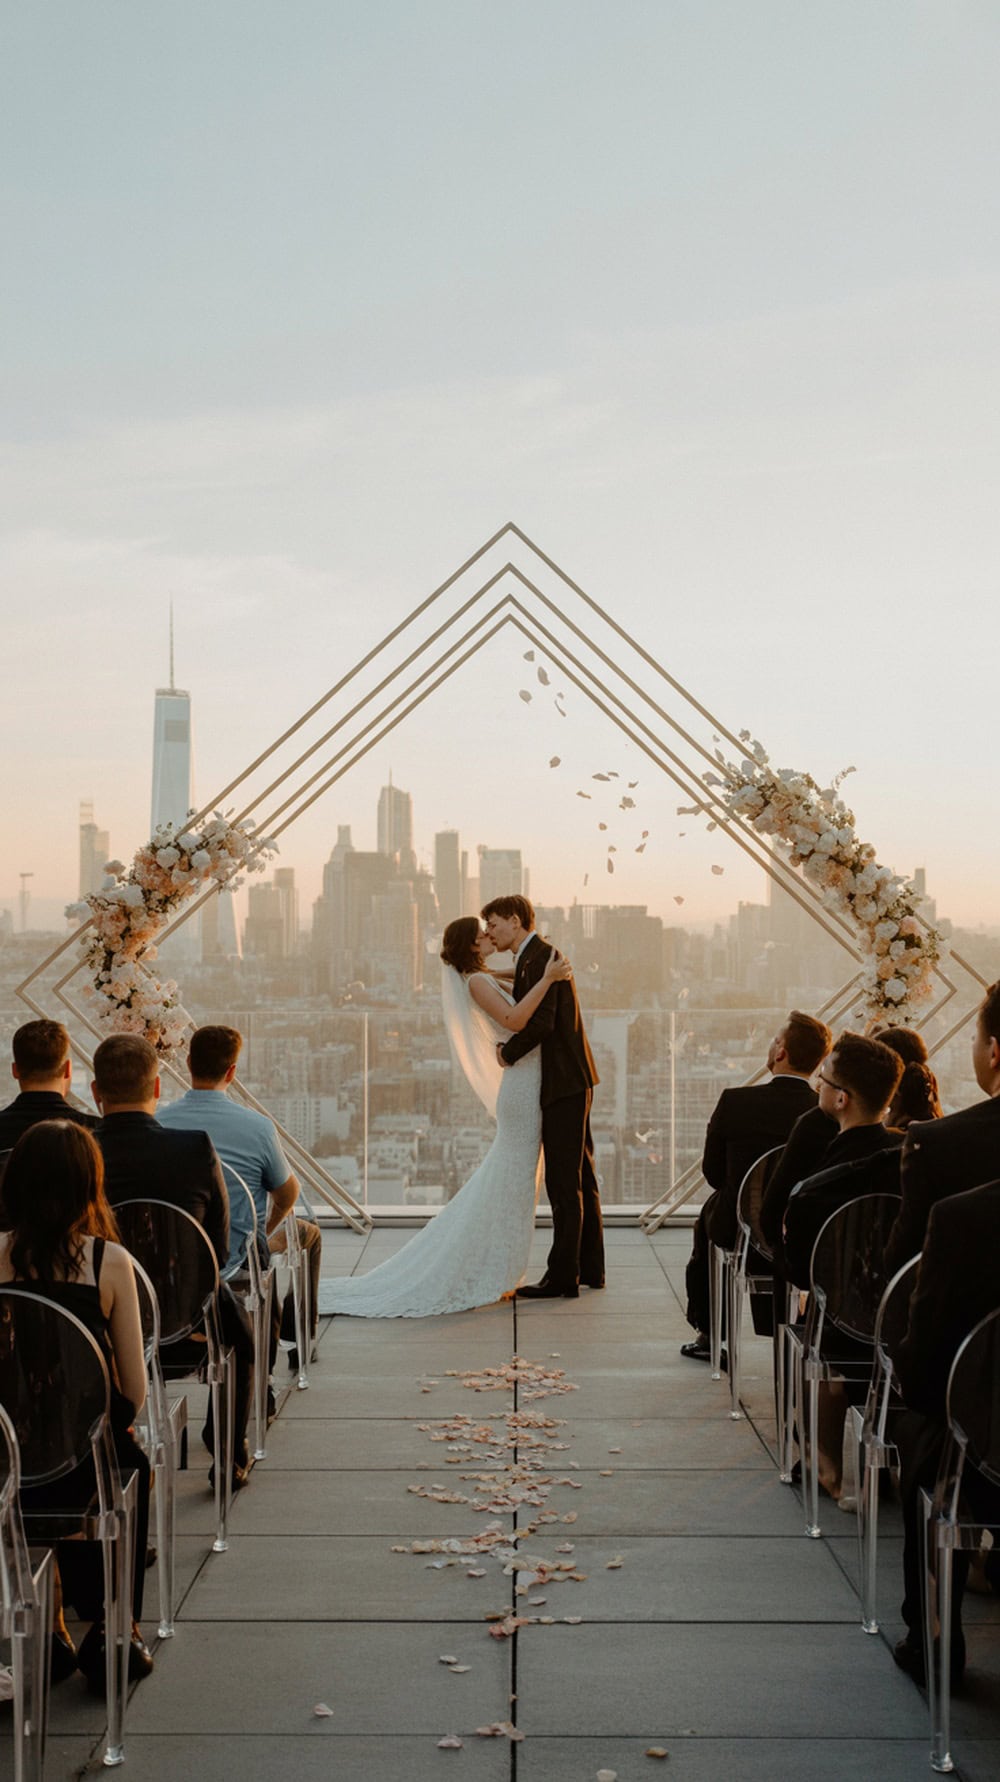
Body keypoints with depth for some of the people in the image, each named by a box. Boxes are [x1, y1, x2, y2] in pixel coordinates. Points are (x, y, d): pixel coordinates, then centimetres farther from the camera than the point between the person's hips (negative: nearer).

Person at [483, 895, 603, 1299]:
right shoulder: (533, 958, 18)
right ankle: (590, 1267, 23)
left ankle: (563, 1276, -4)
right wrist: (509, 1046, 3)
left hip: (564, 1084, -11)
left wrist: (508, 1053, -11)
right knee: (579, 1178, 15)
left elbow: (541, 1022, -25)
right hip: (570, 1082, 11)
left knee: (564, 1182, -7)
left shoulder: (540, 957, -15)